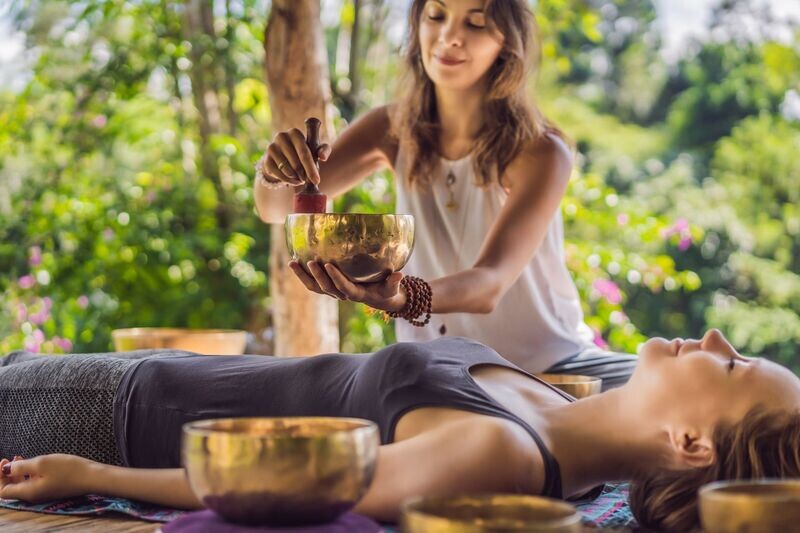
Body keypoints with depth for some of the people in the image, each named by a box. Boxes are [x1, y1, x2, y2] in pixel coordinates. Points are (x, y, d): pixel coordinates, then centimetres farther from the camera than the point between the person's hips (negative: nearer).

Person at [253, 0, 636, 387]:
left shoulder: (539, 153, -17)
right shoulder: (394, 130, -3)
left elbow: (490, 285, -31)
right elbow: (277, 209, -8)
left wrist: (403, 299, -53)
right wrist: (274, 173, -33)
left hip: (546, 365, -3)